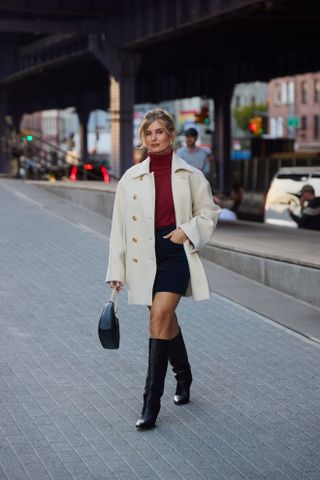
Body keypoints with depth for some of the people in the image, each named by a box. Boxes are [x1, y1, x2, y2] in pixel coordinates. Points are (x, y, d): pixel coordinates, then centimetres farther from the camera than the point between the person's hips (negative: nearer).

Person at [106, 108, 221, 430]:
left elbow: (209, 213, 10)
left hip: (176, 253, -3)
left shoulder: (189, 175, 1)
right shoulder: (131, 178, 3)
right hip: (145, 257, 3)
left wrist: (188, 231, -9)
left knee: (159, 317, -16)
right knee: (167, 321, 15)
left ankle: (151, 402, -13)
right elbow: (119, 226, 4)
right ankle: (183, 379, 40)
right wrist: (116, 271, 1)